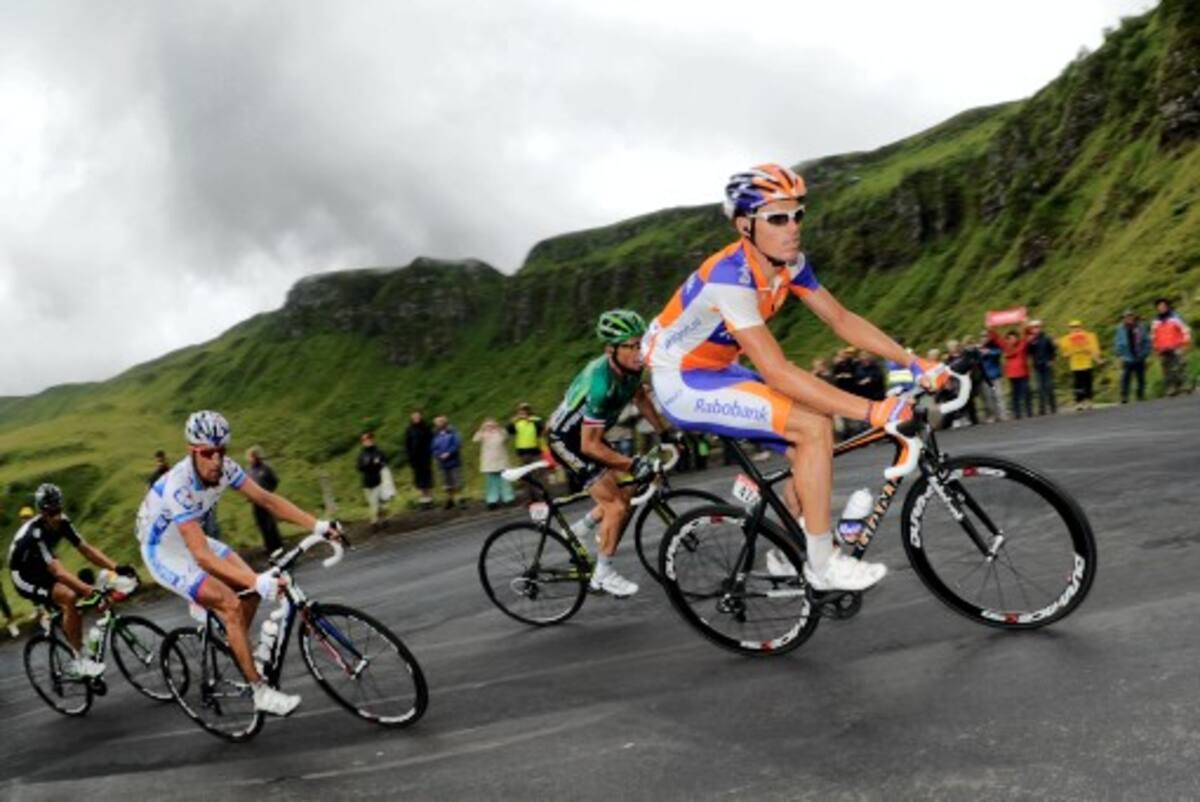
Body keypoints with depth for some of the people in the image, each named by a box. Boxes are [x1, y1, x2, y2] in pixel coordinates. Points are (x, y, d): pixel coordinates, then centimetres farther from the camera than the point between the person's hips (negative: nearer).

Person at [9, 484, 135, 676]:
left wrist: (116, 568, -26)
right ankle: (79, 659, -20)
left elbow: (86, 548, -13)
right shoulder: (35, 534, -33)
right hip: (25, 579, -7)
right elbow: (57, 571, -41)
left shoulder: (62, 522, -12)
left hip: (42, 572, 7)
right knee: (70, 597, -28)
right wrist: (91, 590, -51)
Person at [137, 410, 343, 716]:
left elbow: (267, 499, -10)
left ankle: (237, 650, 21)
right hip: (164, 552, -7)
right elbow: (201, 555, -41)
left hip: (191, 538, 7)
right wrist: (257, 581, -49)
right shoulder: (179, 487, -36)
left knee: (251, 589, -5)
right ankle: (261, 693, -12)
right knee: (231, 605, -19)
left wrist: (317, 525, -19)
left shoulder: (224, 468, -16)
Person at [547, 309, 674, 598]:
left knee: (625, 491, 8)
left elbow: (640, 397, 12)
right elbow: (590, 446, -32)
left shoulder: (631, 367, -11)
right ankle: (603, 574, 4)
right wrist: (632, 464, -32)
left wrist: (665, 433, 10)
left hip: (587, 435, 8)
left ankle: (577, 532, 25)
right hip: (566, 441, -8)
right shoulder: (601, 383, -36)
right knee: (617, 506, -11)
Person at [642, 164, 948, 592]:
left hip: (716, 371, 9)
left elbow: (842, 320, 1)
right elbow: (778, 372, -37)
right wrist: (872, 410, -38)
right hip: (682, 382, -9)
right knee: (815, 427, -20)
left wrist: (915, 364, -7)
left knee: (813, 439, 4)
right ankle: (822, 564, -8)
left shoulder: (789, 262, -6)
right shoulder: (730, 279, -32)